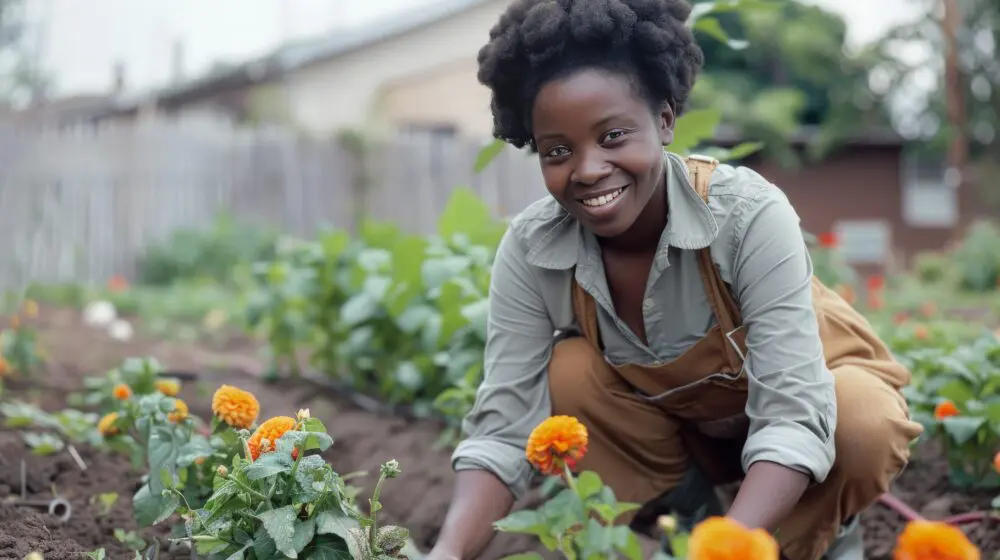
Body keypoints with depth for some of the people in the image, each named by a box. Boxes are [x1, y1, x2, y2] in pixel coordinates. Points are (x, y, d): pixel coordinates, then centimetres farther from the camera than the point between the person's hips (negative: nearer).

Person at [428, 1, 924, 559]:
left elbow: (793, 418, -38)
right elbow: (503, 428, -27)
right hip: (678, 424, 3)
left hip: (808, 389, -2)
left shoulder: (750, 215, -34)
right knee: (571, 373, -25)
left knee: (862, 426, -35)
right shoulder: (530, 251, -24)